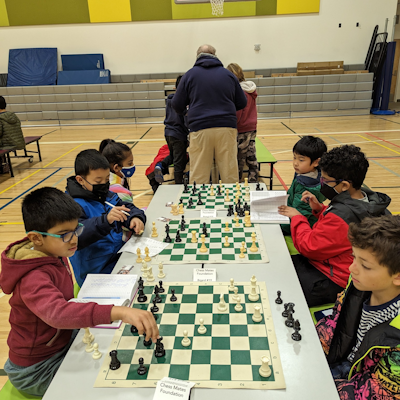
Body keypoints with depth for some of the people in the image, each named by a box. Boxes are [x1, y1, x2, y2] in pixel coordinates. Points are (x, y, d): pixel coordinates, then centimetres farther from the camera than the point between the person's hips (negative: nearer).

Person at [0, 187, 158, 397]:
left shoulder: (55, 254, -7)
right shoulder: (33, 278, -33)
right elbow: (56, 312, -54)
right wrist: (119, 312, -64)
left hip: (63, 339, 8)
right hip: (36, 368, -8)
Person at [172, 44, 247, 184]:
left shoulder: (190, 74, 7)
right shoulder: (228, 74, 13)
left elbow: (177, 105, 8)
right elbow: (242, 103, 17)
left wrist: (185, 112, 30)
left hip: (200, 129, -1)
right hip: (226, 127, 2)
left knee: (199, 177, 2)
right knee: (230, 176, 5)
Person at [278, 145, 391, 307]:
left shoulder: (342, 216, -32)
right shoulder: (365, 197, -2)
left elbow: (308, 247, -21)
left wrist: (297, 217, -7)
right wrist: (320, 208, 1)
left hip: (332, 283, -10)